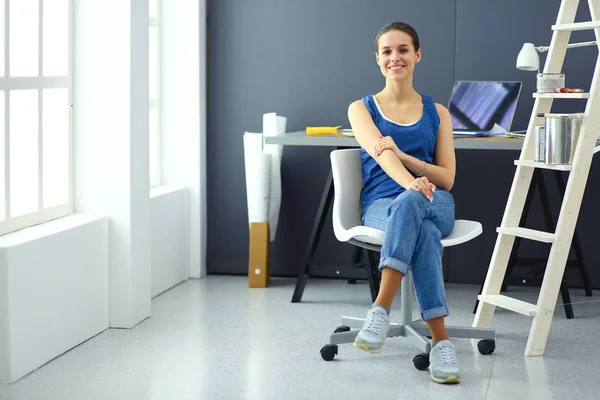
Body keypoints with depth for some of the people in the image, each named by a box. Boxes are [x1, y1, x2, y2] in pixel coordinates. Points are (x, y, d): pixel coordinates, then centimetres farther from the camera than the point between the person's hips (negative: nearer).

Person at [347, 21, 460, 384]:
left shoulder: (437, 113, 18)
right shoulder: (361, 109, 13)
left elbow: (447, 177, 8)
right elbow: (379, 151, -10)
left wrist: (401, 155, -9)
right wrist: (410, 181, -33)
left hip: (435, 202, 1)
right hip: (381, 205, -1)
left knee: (410, 203, -40)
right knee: (423, 232, -40)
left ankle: (381, 310, -47)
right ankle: (440, 340, -46)